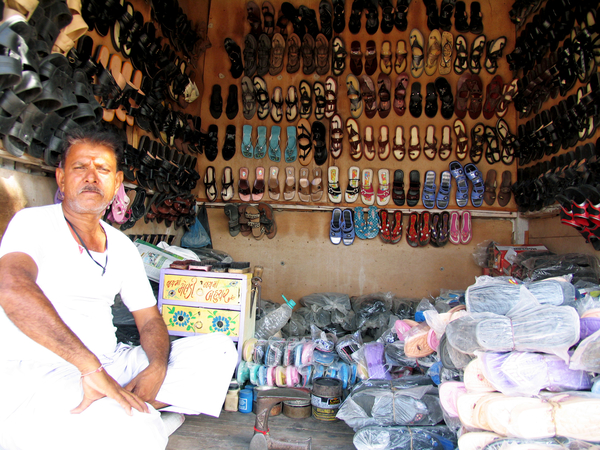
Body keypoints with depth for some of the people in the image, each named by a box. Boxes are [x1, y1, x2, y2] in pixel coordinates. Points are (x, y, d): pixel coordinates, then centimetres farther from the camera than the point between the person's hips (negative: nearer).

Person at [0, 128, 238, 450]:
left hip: (107, 365, 7)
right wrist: (91, 367, -34)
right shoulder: (33, 223, -5)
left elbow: (149, 319, 13)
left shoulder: (122, 247, 13)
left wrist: (157, 368, -10)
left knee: (219, 349, -3)